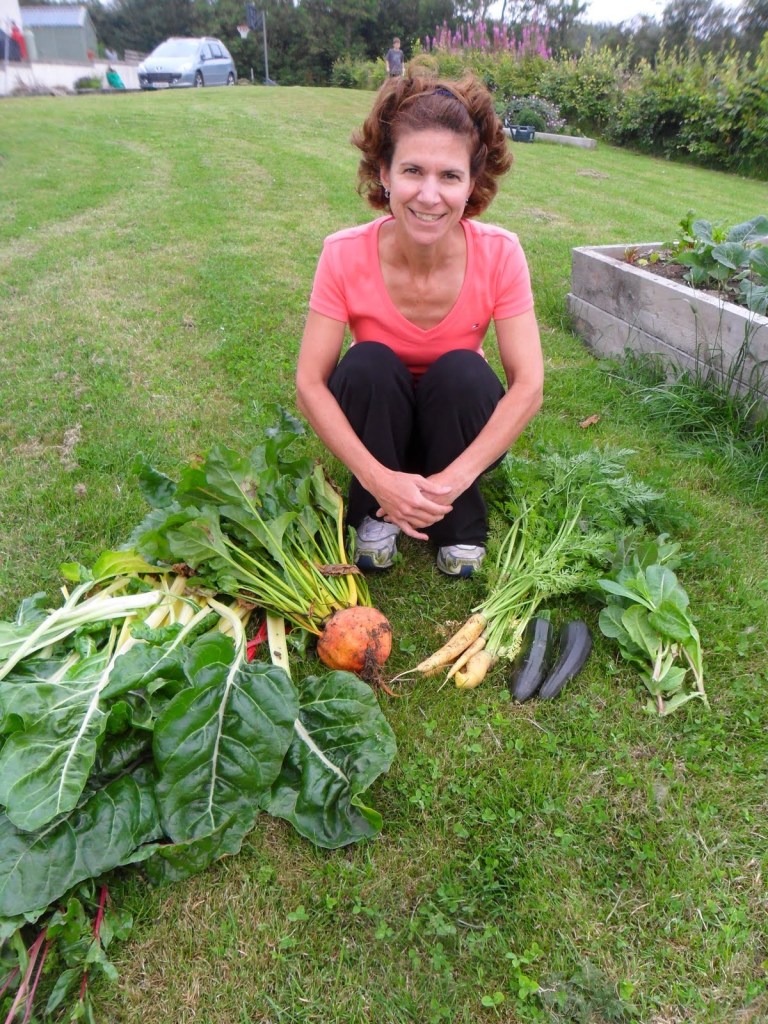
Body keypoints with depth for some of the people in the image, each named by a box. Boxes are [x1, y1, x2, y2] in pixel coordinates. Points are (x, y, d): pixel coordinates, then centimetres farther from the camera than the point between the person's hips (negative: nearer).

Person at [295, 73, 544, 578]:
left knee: (460, 369, -29)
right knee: (367, 364, -28)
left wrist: (455, 479, -34)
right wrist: (378, 479, -35)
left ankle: (462, 526, -8)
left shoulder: (499, 253, -22)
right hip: (378, 423, 0)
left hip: (459, 425, 1)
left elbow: (529, 385, -23)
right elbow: (310, 385, -23)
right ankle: (374, 516, -7)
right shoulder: (345, 254, -23)